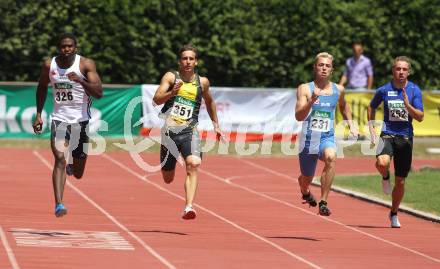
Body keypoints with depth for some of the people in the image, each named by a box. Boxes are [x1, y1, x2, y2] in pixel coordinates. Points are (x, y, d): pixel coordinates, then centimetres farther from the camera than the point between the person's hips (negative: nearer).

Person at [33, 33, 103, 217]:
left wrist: (80, 80, -33)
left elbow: (99, 93, -17)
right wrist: (38, 115, 13)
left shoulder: (85, 64, -9)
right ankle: (59, 205, -27)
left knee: (78, 174, 9)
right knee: (59, 158, -22)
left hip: (81, 120, -1)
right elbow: (42, 87, 18)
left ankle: (73, 166, 48)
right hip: (59, 118, 1)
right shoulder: (49, 65, -1)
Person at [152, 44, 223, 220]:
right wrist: (172, 92, -27)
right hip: (170, 131, 0)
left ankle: (189, 207, -37)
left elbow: (209, 102, 28)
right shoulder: (171, 77, 1)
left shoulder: (202, 82, 8)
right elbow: (156, 100, -10)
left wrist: (216, 125, 29)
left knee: (193, 165, -28)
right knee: (168, 179, 9)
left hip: (190, 131, 0)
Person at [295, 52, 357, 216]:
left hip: (327, 137, 1)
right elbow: (299, 116, -17)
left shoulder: (338, 90, 6)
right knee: (307, 178, 14)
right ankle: (305, 193, 55)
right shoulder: (305, 89, -5)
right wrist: (311, 101, -31)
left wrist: (351, 125, 20)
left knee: (331, 157, -35)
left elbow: (343, 107, 29)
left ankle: (323, 203, -31)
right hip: (308, 138, -1)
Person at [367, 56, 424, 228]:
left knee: (400, 182, 7)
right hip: (387, 135, -1)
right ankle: (385, 177, 3)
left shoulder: (414, 90, -1)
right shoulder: (384, 90, 0)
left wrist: (407, 105, -22)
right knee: (382, 163, -34)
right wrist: (372, 129, 8)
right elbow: (372, 107, 17)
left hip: (405, 138, 1)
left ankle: (394, 214, 29)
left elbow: (420, 117, -6)